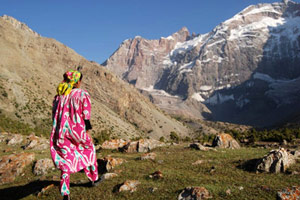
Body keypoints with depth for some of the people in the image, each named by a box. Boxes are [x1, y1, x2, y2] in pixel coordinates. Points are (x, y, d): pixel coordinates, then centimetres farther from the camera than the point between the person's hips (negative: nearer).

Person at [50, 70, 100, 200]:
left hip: (62, 133, 3)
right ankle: (94, 179, 37)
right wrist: (87, 131, -7)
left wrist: (58, 133, 17)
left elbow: (55, 116, 10)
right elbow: (86, 116, -12)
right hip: (78, 131, -3)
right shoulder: (83, 95, -8)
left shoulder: (59, 96, 6)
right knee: (89, 151, 22)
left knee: (66, 160, 8)